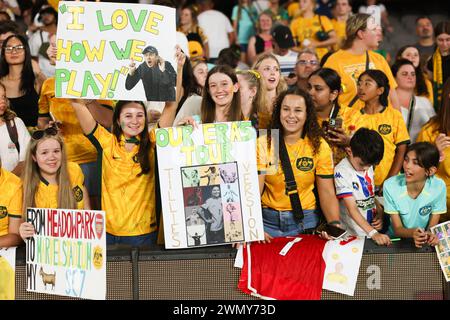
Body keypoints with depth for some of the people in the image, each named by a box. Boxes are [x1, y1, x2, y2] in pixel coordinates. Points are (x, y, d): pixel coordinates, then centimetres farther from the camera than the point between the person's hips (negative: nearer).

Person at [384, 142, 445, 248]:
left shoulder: (438, 187, -13)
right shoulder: (390, 186, -15)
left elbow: (432, 227, -5)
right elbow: (397, 229, -9)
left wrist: (430, 235, -28)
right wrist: (413, 233, -31)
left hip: (425, 243, 0)